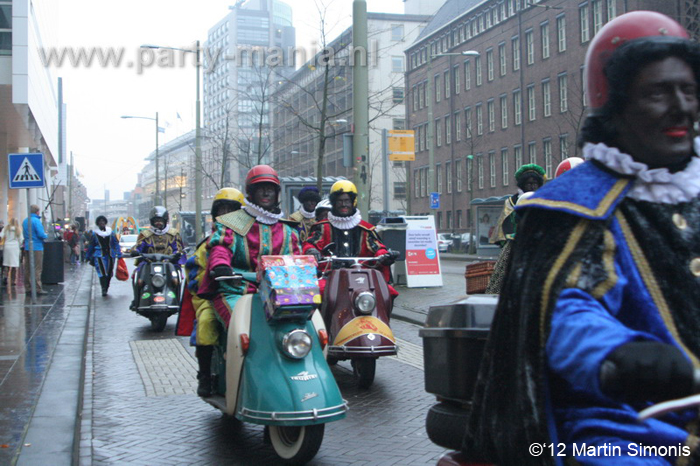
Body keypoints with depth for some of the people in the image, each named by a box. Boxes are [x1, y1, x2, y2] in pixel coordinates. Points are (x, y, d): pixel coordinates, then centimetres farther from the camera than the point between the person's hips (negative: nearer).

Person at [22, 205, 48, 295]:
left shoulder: (25, 221, 12)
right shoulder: (36, 221, -13)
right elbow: (41, 234, -19)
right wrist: (46, 236, 1)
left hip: (27, 247, 8)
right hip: (36, 247, -8)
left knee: (27, 268, 10)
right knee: (37, 269, -7)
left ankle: (27, 287, 14)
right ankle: (38, 289, -9)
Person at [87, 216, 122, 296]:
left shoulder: (111, 232, 8)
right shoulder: (94, 233, 5)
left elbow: (116, 244, 9)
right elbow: (91, 246, 10)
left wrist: (119, 254, 1)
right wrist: (89, 257, 11)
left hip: (110, 256, 3)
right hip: (99, 256, -3)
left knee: (109, 273, 7)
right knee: (102, 273, -16)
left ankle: (106, 288, 21)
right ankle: (103, 289, -20)